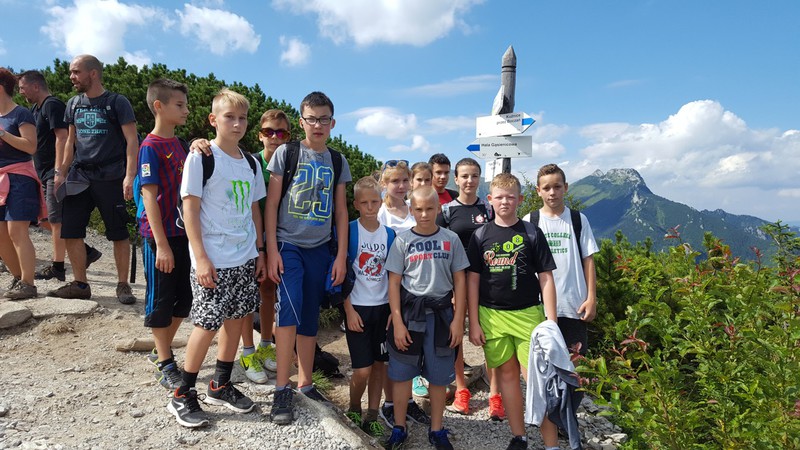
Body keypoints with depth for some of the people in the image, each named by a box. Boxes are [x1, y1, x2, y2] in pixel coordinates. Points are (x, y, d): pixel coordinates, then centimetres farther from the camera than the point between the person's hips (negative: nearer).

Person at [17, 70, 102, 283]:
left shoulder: (52, 105, -10)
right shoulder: (35, 108, 19)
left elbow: (62, 138, -20)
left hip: (55, 173, -10)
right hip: (44, 173, 10)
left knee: (56, 220, -5)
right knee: (45, 219, 11)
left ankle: (57, 268, 3)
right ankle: (86, 251, 14)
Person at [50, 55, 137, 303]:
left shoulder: (117, 103, -4)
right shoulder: (73, 104, 13)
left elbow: (132, 140, -9)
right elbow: (71, 141, 20)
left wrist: (130, 176, -18)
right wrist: (61, 173, 14)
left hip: (110, 179, -6)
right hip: (79, 177, 6)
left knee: (118, 234, -1)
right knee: (69, 232, 4)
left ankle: (123, 285, 11)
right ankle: (80, 284, 16)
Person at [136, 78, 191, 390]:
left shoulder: (179, 145, 10)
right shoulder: (151, 147, -13)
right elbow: (149, 196, -17)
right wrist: (161, 244, -19)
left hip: (183, 233, 8)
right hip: (160, 236, -7)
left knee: (184, 297, 14)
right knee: (160, 300, 5)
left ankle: (161, 350, 32)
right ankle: (165, 365, 16)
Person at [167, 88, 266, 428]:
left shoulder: (250, 162, 10)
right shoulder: (201, 157, -7)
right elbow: (190, 209, -11)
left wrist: (260, 251, 11)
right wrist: (201, 258, -15)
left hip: (245, 257, 6)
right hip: (212, 260, -6)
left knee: (236, 318, 12)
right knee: (208, 324, -2)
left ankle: (221, 386, 28)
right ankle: (183, 396, 15)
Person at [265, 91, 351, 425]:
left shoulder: (337, 162, 10)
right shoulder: (286, 153, 0)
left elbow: (340, 211, 10)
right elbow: (271, 204, -2)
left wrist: (341, 255, 4)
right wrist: (271, 250, -9)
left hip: (320, 248, 4)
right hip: (288, 245, -3)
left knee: (310, 319, 9)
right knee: (290, 306, -19)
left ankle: (305, 384, 22)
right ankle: (282, 390, -7)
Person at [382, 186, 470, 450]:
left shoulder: (450, 239, 2)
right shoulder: (403, 241, 0)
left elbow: (459, 280, 4)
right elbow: (394, 283, -1)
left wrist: (458, 319, -2)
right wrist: (397, 322, -7)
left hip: (441, 312, 1)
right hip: (409, 311, 0)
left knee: (439, 376, 9)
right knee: (402, 374, 7)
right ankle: (399, 429, 25)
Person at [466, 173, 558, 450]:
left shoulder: (531, 234, 0)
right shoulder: (481, 235, 3)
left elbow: (546, 278, 1)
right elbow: (472, 279, 5)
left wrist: (551, 321, -4)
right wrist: (473, 322, 2)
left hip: (528, 314, -2)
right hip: (492, 315, 2)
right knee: (507, 374, 11)